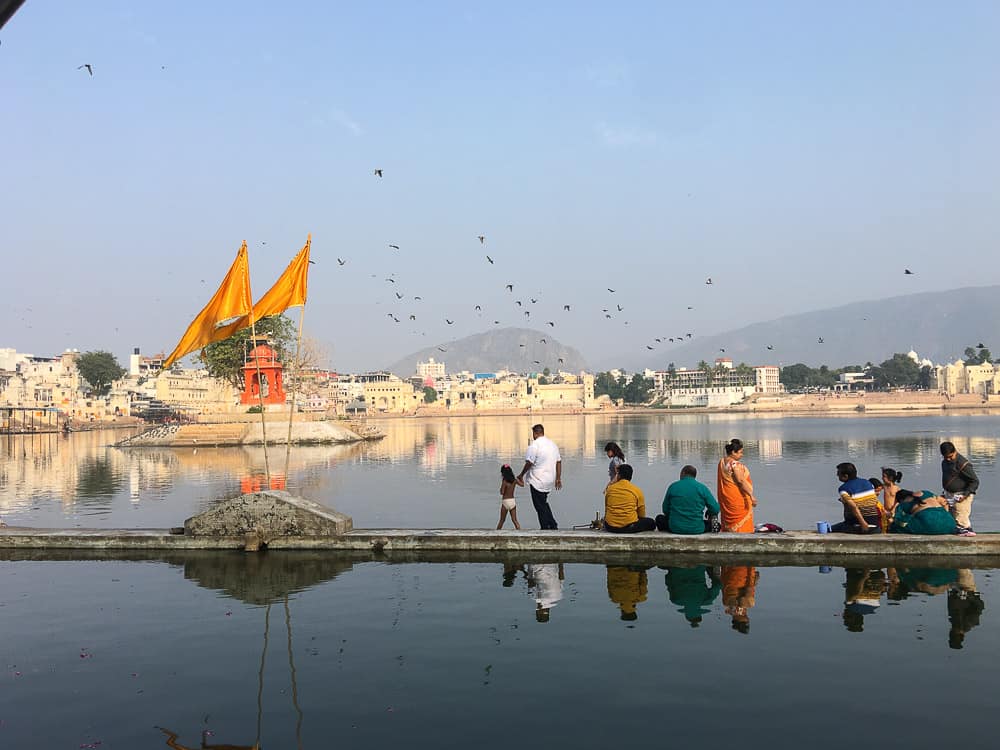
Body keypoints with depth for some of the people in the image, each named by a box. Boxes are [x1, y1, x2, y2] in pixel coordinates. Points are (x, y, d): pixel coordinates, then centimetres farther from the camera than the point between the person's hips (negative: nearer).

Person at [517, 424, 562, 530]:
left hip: (537, 481, -8)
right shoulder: (553, 444, 9)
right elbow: (559, 462, 11)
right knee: (544, 503, 21)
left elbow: (529, 463, -17)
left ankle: (545, 528, 5)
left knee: (540, 506, 3)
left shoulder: (534, 445, -15)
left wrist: (521, 475, -2)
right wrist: (558, 478, 15)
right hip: (550, 480, 8)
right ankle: (553, 526, 18)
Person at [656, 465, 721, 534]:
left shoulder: (673, 486, 2)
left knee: (660, 518, 28)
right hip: (697, 529, 0)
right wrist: (708, 514, 18)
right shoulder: (702, 488, -1)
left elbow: (665, 510, 9)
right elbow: (715, 509, -4)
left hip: (675, 528, 0)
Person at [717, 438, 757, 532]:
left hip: (726, 498, 9)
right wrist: (751, 496, -20)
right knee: (742, 523, -1)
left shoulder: (722, 462, 7)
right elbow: (741, 481, -23)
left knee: (729, 522, 14)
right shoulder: (735, 464, -19)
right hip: (738, 498, -8)